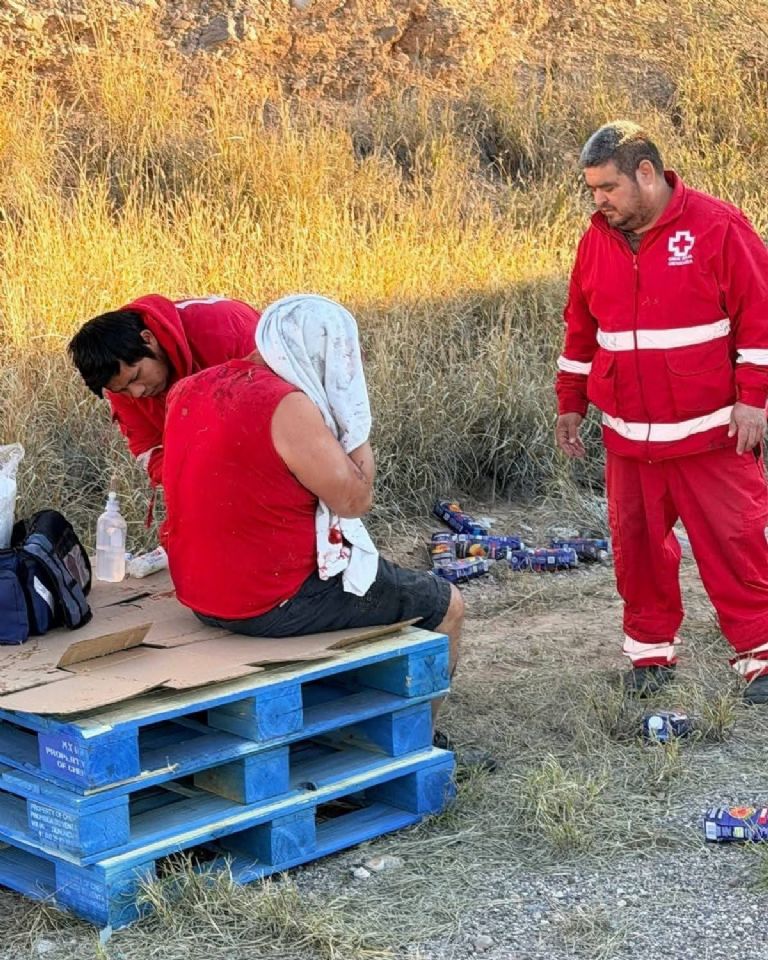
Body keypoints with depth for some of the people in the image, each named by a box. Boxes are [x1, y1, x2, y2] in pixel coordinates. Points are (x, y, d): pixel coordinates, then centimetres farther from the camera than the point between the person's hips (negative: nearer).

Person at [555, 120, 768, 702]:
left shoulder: (717, 228, -10)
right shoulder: (598, 240, 7)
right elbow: (581, 330, 17)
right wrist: (571, 404, 18)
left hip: (710, 432, -5)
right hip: (629, 436, 5)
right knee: (637, 543, 9)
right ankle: (652, 648, 23)